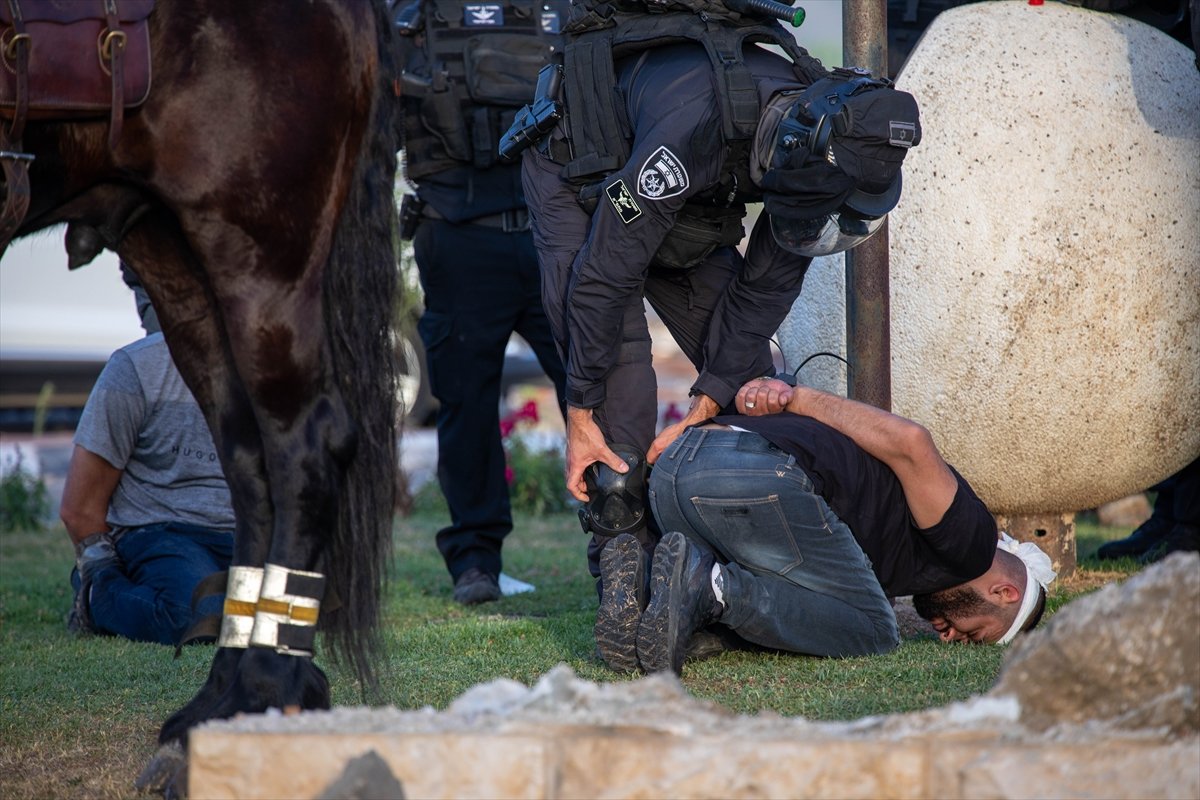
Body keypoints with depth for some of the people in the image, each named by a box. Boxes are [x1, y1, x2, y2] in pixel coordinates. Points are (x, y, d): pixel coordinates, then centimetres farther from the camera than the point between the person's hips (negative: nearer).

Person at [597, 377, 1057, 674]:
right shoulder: (969, 540, 10)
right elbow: (911, 444, -6)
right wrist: (800, 399, -1)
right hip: (757, 478, -8)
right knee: (871, 632, 6)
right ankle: (714, 588, -16)